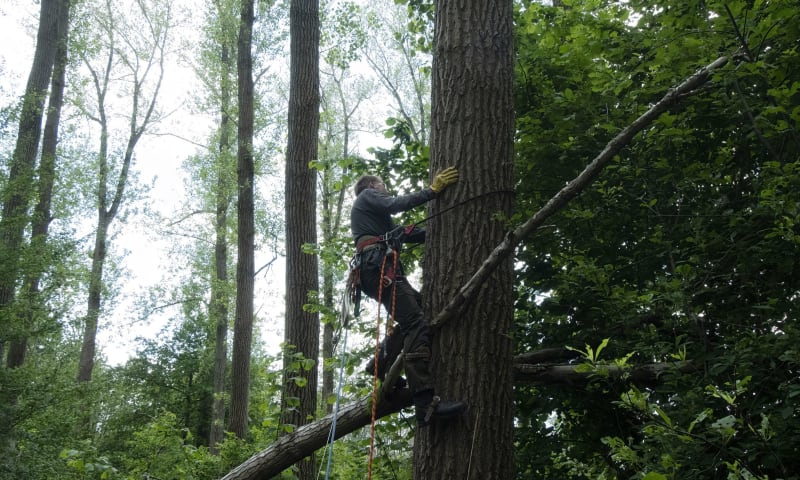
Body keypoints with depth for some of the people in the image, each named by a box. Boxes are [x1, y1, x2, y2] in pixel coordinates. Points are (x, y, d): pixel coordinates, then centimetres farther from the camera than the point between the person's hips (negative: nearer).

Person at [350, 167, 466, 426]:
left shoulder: (379, 219, 38)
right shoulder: (368, 195, 13)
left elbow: (406, 234, 30)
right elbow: (396, 204, -8)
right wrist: (433, 190, -11)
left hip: (377, 269, 10)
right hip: (379, 266, -10)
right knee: (416, 324, -21)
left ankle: (381, 365, 12)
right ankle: (426, 403, -35)